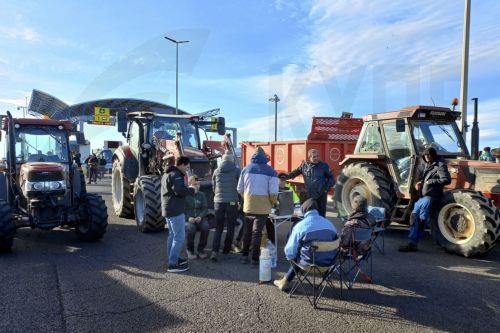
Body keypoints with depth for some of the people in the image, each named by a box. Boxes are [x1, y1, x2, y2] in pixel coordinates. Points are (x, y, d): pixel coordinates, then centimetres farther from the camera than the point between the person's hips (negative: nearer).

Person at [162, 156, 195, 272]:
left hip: (168, 210, 11)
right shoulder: (175, 175, -17)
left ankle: (173, 258, 31)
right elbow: (179, 190, -29)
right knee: (179, 237, -6)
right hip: (175, 210, -11)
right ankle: (173, 264, -4)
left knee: (172, 235, 20)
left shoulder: (167, 174, 16)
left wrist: (187, 188, 10)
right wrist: (192, 190, -13)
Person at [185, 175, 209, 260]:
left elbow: (205, 208, 4)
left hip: (200, 218, 2)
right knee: (191, 228, -35)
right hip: (187, 219, -2)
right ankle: (190, 250, -10)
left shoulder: (201, 194, 8)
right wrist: (188, 218, -22)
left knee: (206, 227, -30)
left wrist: (200, 216, -16)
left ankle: (200, 249, -8)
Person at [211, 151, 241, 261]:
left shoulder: (216, 171, 5)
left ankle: (215, 251, -7)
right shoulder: (236, 170, -5)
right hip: (232, 202, -2)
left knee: (218, 228, 7)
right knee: (230, 227, 13)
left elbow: (214, 188, 14)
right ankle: (226, 249, 20)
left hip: (218, 202, 2)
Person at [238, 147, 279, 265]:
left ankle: (244, 255, 22)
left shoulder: (246, 169, 3)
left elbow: (240, 189, 7)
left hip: (248, 205, 3)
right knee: (257, 231, 4)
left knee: (247, 230, 16)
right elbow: (273, 192, -10)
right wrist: (273, 203, 7)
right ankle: (255, 257, 9)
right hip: (263, 207, -3)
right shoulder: (270, 171, -6)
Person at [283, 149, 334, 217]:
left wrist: (328, 188, -3)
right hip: (309, 195, 2)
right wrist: (286, 176, 2)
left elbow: (330, 177, 6)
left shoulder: (324, 165, -1)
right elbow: (295, 173, 15)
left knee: (321, 214, 3)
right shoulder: (304, 165, 3)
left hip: (321, 195, -2)